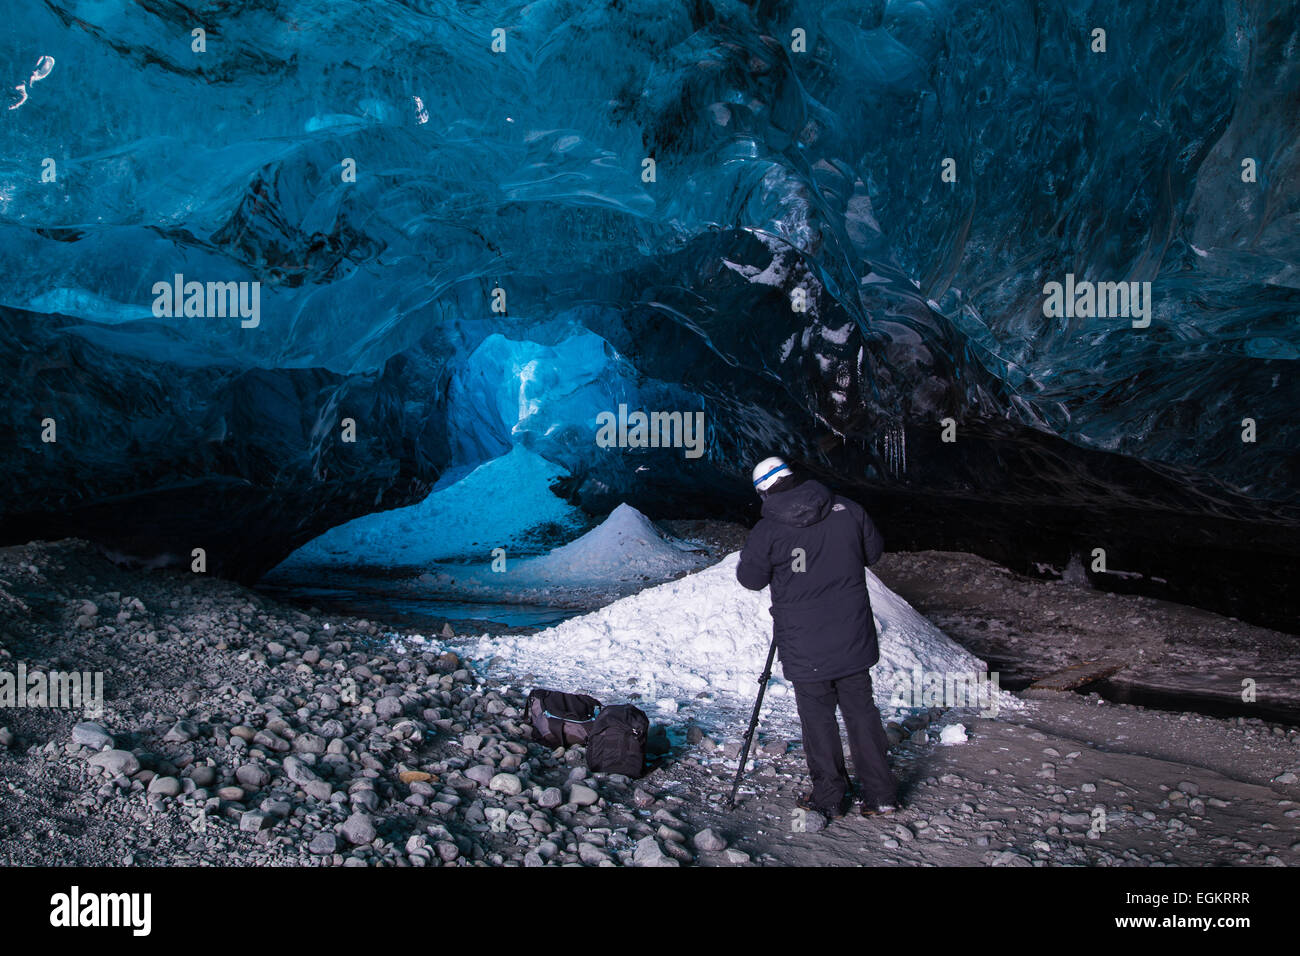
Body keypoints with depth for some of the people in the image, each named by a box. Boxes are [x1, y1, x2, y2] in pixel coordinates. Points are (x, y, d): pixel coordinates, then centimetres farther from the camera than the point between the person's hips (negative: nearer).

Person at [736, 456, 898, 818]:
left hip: (805, 645, -3)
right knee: (860, 710, 12)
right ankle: (880, 795, 16)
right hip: (853, 638, 3)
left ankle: (830, 798, 16)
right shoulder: (846, 510, -3)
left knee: (818, 716, 8)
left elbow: (751, 578, -1)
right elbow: (873, 551, 11)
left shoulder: (768, 530, -12)